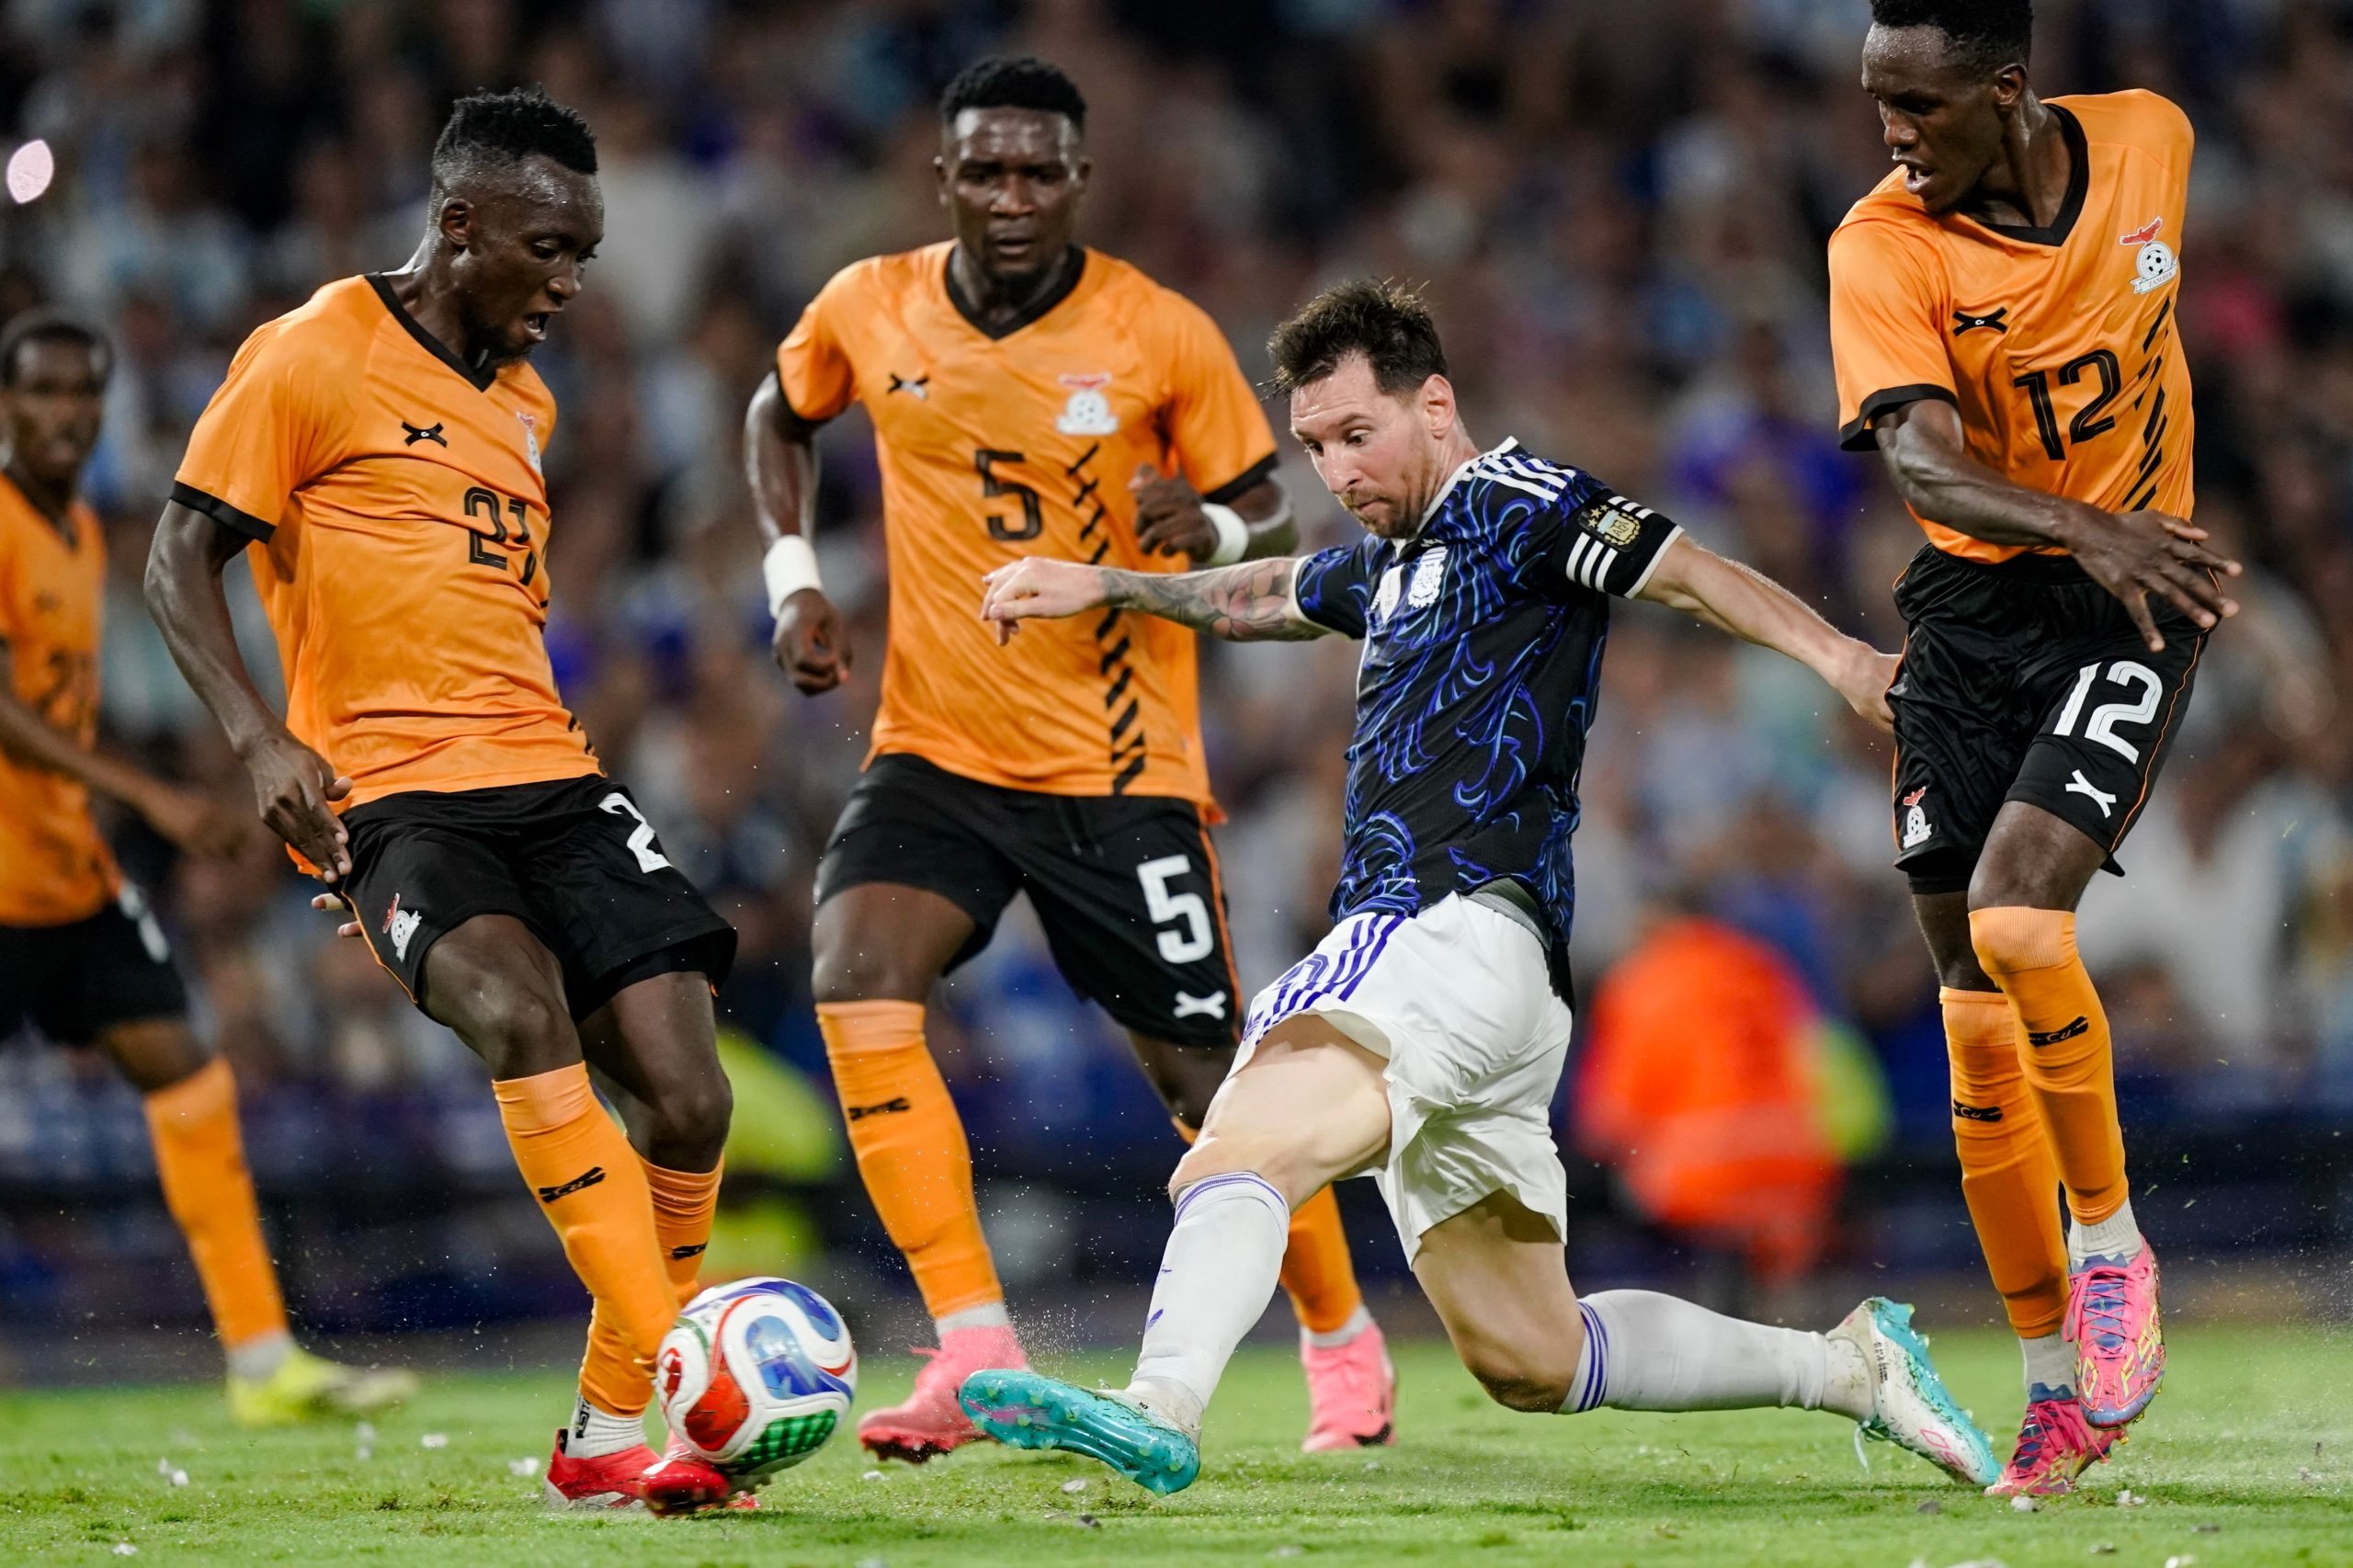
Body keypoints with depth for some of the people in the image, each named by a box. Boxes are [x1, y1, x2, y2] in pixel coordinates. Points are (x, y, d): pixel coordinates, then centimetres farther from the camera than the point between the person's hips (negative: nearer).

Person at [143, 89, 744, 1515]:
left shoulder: (525, 403, 21)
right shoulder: (313, 357, -1)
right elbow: (182, 558, -4)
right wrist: (259, 735, -17)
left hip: (548, 776, 7)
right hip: (389, 793, -7)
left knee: (688, 1100, -11)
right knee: (519, 1015, -34)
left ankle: (611, 1436, 4)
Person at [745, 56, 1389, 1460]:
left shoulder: (1164, 338, -10)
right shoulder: (869, 313, -2)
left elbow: (1275, 525, -1)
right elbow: (783, 416, 19)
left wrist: (1214, 530, -24)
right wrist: (795, 579, 5)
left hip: (1124, 769, -2)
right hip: (938, 751, 2)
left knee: (1207, 1074, 1)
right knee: (859, 978, -23)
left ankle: (1344, 1342, 27)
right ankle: (976, 1351, -20)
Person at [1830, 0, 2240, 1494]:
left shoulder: (2148, 140, -7)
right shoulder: (1883, 247, -15)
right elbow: (1925, 464, -29)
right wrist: (2085, 526, -47)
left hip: (2132, 589, -1)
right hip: (1976, 595, 1)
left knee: (2018, 921, -23)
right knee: (1977, 1017, 2)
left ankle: (2111, 1234, -2)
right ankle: (2062, 1372, 14)